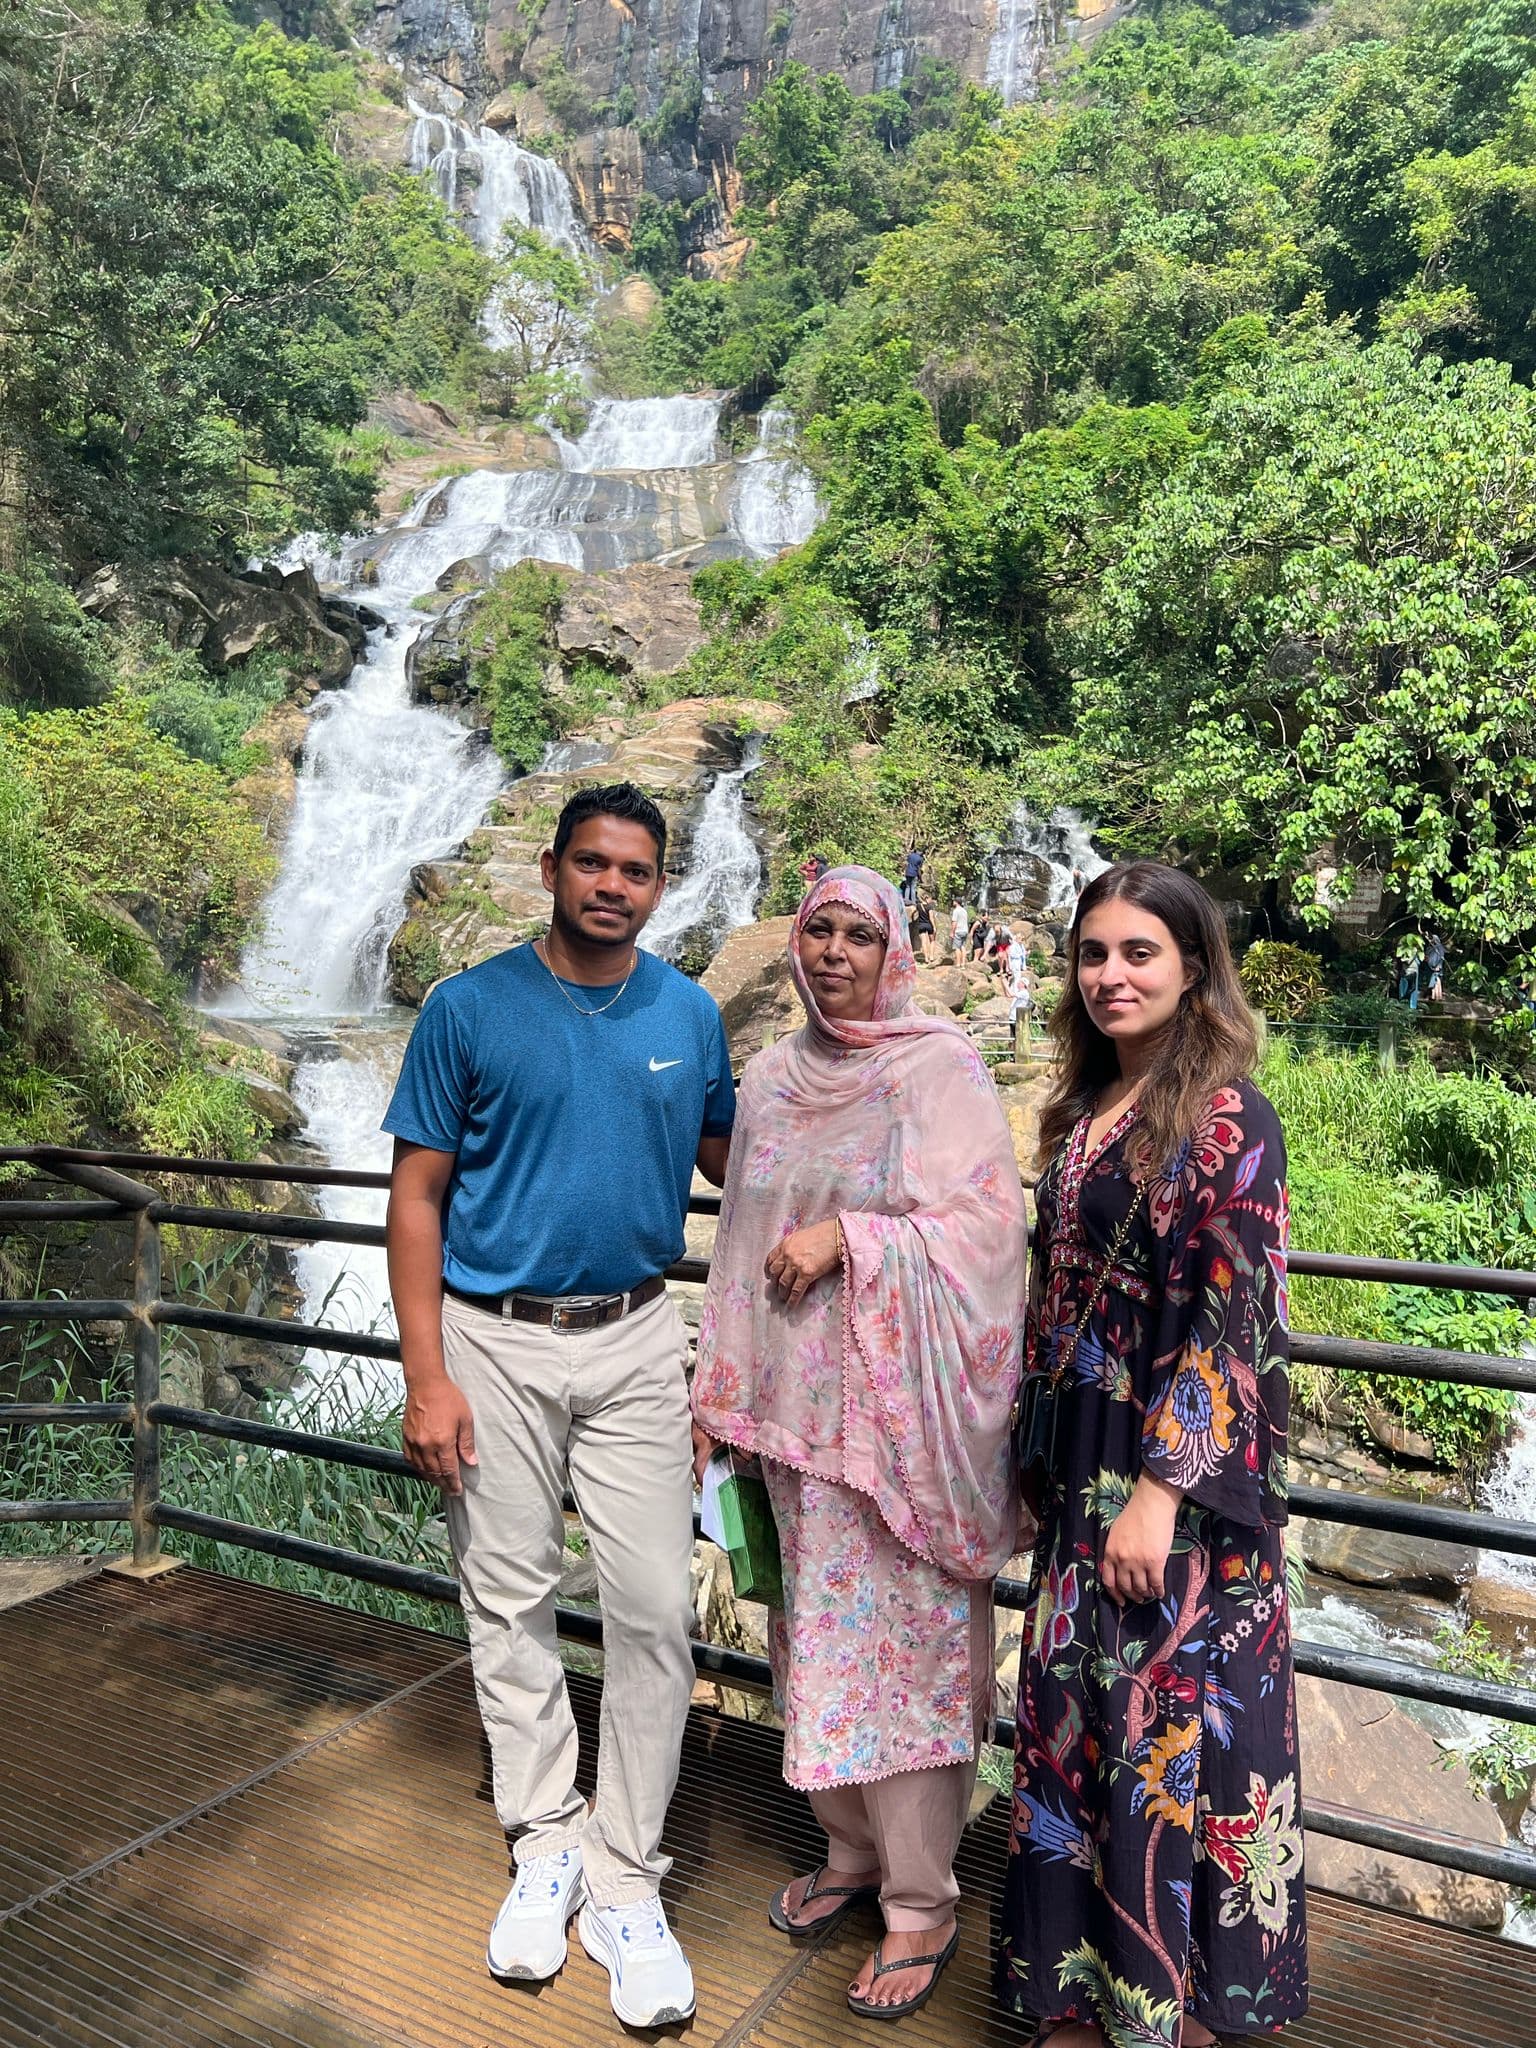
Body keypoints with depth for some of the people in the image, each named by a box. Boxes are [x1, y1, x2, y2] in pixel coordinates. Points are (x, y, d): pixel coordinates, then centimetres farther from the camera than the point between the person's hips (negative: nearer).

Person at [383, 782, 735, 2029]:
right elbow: (418, 1196, -5)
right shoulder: (470, 1009, -5)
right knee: (511, 1605, 11)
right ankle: (547, 1847, 31)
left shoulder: (692, 1015, 2)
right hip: (496, 1342, -1)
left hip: (635, 1340, 2)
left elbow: (727, 1158, 13)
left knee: (654, 1610, 1)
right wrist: (427, 1378, -9)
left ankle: (625, 1879, 19)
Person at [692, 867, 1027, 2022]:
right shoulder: (771, 1081, 8)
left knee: (906, 1641, 3)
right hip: (799, 1399, 6)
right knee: (821, 1634, 16)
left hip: (901, 1402, -5)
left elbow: (986, 1223, -15)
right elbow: (743, 1242, 11)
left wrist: (846, 1238, -19)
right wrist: (723, 1391, 11)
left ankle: (923, 1901, 21)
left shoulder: (939, 1067, -9)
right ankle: (852, 1852, 36)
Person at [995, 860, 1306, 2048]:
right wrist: (1037, 1468, 15)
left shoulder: (1227, 1120, -13)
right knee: (1072, 1724, 15)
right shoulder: (1085, 1115, 9)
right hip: (1081, 1478, 7)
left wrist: (1159, 1492, -20)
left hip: (1181, 1485, -7)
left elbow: (1232, 1320, -17)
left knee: (1171, 1737, 5)